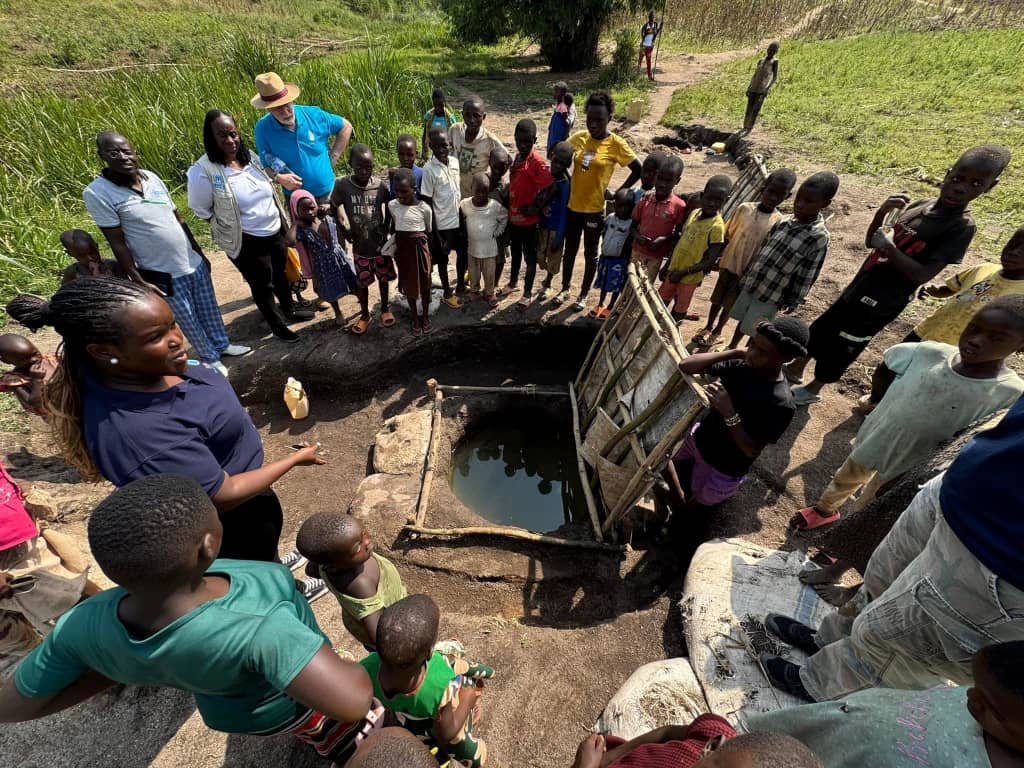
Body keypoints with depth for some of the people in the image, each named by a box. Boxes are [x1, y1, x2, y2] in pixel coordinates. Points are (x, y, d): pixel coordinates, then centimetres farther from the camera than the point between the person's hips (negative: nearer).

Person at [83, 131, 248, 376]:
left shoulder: (151, 177, 1)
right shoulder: (97, 193, -14)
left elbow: (178, 219, 10)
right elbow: (117, 242, -13)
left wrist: (200, 253, 14)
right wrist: (139, 281, -14)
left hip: (193, 263, 5)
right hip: (163, 275, -5)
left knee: (210, 309, 19)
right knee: (189, 322, 9)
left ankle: (222, 344, 41)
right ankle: (210, 360, 28)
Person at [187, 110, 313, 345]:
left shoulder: (250, 157, -1)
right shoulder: (203, 171, -19)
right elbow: (201, 210, -8)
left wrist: (283, 222, 11)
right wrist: (230, 228, -3)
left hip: (275, 231, 6)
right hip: (246, 242, -6)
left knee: (280, 273, 24)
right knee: (262, 284, 10)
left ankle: (289, 309, 47)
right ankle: (276, 325, 29)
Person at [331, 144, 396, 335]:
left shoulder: (380, 185, -9)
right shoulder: (342, 185, -12)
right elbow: (332, 208, 0)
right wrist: (344, 229, -6)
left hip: (381, 243, 1)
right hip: (360, 246, -1)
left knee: (384, 278, 15)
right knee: (361, 282, 10)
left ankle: (384, 309, 36)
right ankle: (364, 315, 29)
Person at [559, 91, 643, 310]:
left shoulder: (616, 144, -10)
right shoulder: (578, 138, 0)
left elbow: (638, 170, -4)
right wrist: (564, 184, 1)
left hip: (595, 208, -3)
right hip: (573, 205, 4)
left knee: (590, 253, 9)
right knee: (570, 249, 15)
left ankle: (584, 294, 25)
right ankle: (565, 289, 33)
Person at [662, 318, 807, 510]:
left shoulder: (780, 404, -28)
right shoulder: (740, 366, -12)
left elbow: (752, 451, -24)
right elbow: (685, 366, -15)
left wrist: (729, 413, -37)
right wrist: (735, 353, -20)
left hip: (721, 469, -5)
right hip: (698, 439, 5)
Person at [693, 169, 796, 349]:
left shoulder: (779, 222, -10)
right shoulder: (744, 208, -8)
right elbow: (727, 236, 2)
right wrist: (716, 257, 3)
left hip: (747, 271, -1)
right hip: (728, 263, 1)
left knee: (729, 304, 11)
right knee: (717, 299, 14)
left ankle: (717, 332, 30)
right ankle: (708, 327, 33)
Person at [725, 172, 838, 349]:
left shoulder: (819, 238, -17)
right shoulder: (782, 223, -1)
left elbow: (806, 277, -13)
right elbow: (760, 252, 8)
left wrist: (793, 302, -9)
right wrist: (745, 277, 12)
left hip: (771, 296, -5)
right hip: (751, 285, 5)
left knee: (754, 333, 5)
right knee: (742, 321, 21)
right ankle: (731, 349, 41)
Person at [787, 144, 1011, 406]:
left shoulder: (962, 227, -15)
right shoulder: (920, 205, 4)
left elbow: (922, 275, -22)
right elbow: (872, 241, 8)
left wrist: (891, 250, -30)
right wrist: (882, 213, -8)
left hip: (882, 302, -7)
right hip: (859, 287, 7)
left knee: (841, 345, 5)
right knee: (820, 329, 17)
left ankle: (812, 389, 24)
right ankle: (795, 371, 35)